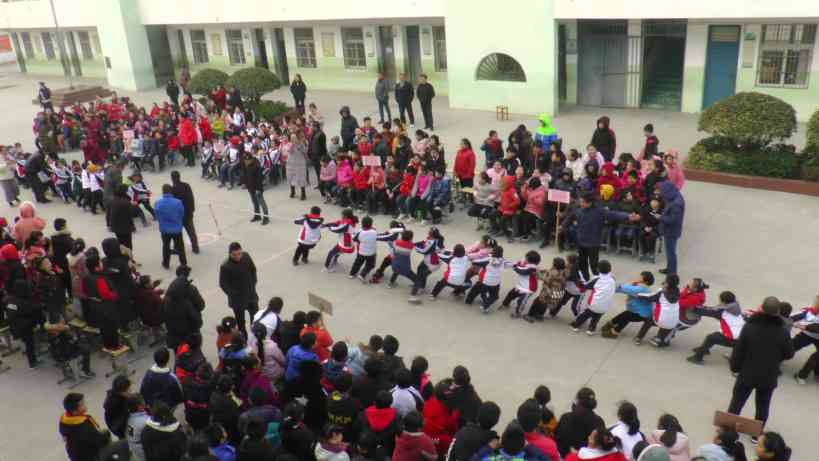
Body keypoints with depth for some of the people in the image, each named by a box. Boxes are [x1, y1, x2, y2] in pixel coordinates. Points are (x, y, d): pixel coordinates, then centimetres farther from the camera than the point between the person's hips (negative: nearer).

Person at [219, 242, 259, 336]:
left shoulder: (246, 256, -12)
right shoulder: (225, 267, -25)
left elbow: (253, 269, 6)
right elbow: (223, 284, -15)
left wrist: (253, 283, 3)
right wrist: (234, 295, -18)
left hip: (251, 295, 5)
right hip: (237, 299, -4)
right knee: (240, 322, 13)